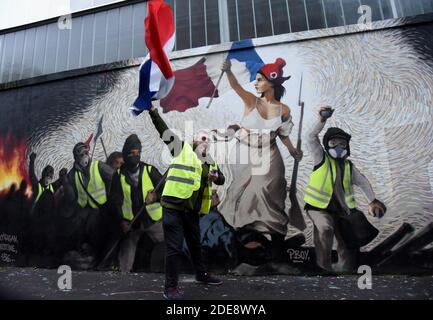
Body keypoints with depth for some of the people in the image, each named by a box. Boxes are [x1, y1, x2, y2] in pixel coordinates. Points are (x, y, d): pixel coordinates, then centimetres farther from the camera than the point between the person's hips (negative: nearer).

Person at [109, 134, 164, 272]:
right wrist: (122, 220, -4)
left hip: (153, 221, -1)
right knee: (125, 261, 11)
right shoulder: (119, 175, 1)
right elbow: (115, 199, 4)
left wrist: (155, 196, -22)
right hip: (130, 224, 1)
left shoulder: (150, 170, -3)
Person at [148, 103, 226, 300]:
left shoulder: (209, 162, 16)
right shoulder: (182, 149, 0)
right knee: (174, 247, -2)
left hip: (192, 210, 6)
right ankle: (170, 287, 14)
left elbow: (221, 180, 17)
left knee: (195, 244, 22)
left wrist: (216, 176, -6)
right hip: (173, 207, -6)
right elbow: (163, 129, -4)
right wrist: (152, 110, -11)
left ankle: (201, 274, 42)